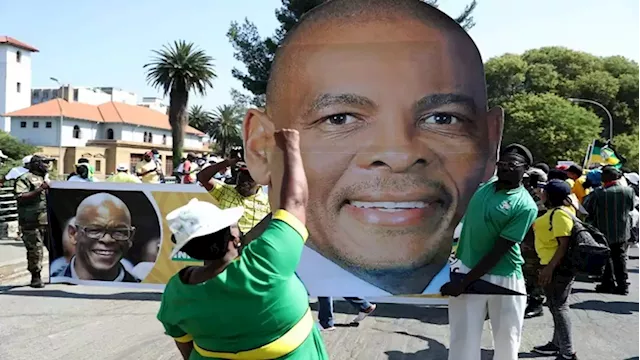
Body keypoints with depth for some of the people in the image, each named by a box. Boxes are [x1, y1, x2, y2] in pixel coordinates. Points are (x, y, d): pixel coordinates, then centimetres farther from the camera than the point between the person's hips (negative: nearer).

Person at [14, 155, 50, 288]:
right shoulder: (24, 179, -5)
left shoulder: (45, 179, 21)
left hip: (49, 221, 7)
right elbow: (20, 197, -18)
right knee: (35, 251, -5)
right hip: (32, 222, -7)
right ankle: (36, 277, 5)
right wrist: (39, 189, -23)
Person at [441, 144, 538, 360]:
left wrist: (464, 282, -19)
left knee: (507, 342, 11)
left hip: (503, 279, -3)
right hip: (466, 269, 3)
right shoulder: (484, 186, 4)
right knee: (463, 340, 1)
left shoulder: (525, 206, -14)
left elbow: (498, 251, -17)